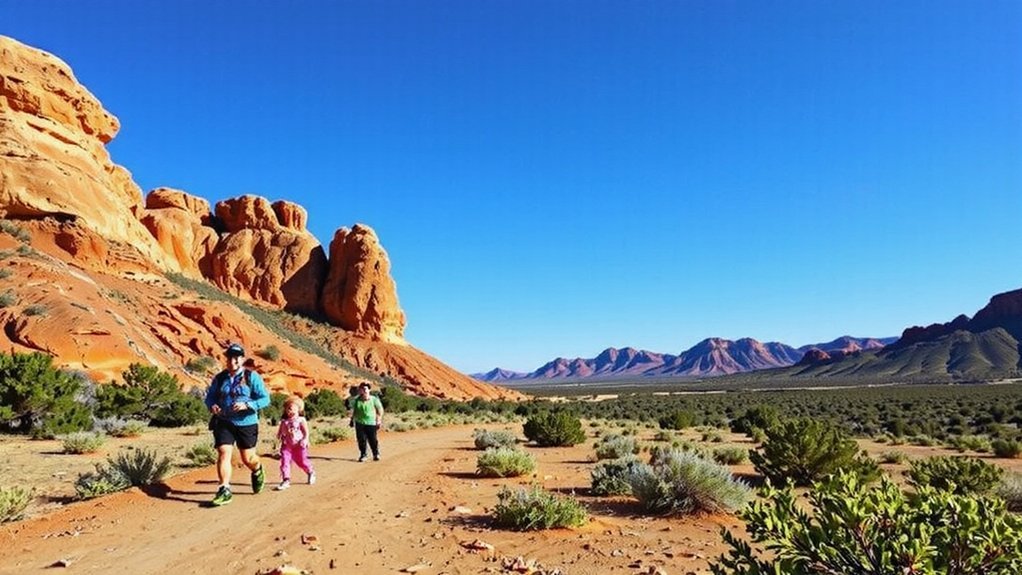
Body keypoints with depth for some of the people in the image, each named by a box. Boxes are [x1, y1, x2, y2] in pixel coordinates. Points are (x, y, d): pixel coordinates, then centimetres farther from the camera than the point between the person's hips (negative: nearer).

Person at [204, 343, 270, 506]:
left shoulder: (252, 377, -6)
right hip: (224, 423, 2)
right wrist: (212, 405, -9)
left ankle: (257, 471, 43)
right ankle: (225, 490, -6)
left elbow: (265, 399, -9)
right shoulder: (219, 378, 5)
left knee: (248, 458, 8)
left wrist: (247, 405, -25)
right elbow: (209, 396, 15)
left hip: (246, 424, -2)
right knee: (223, 453, -12)